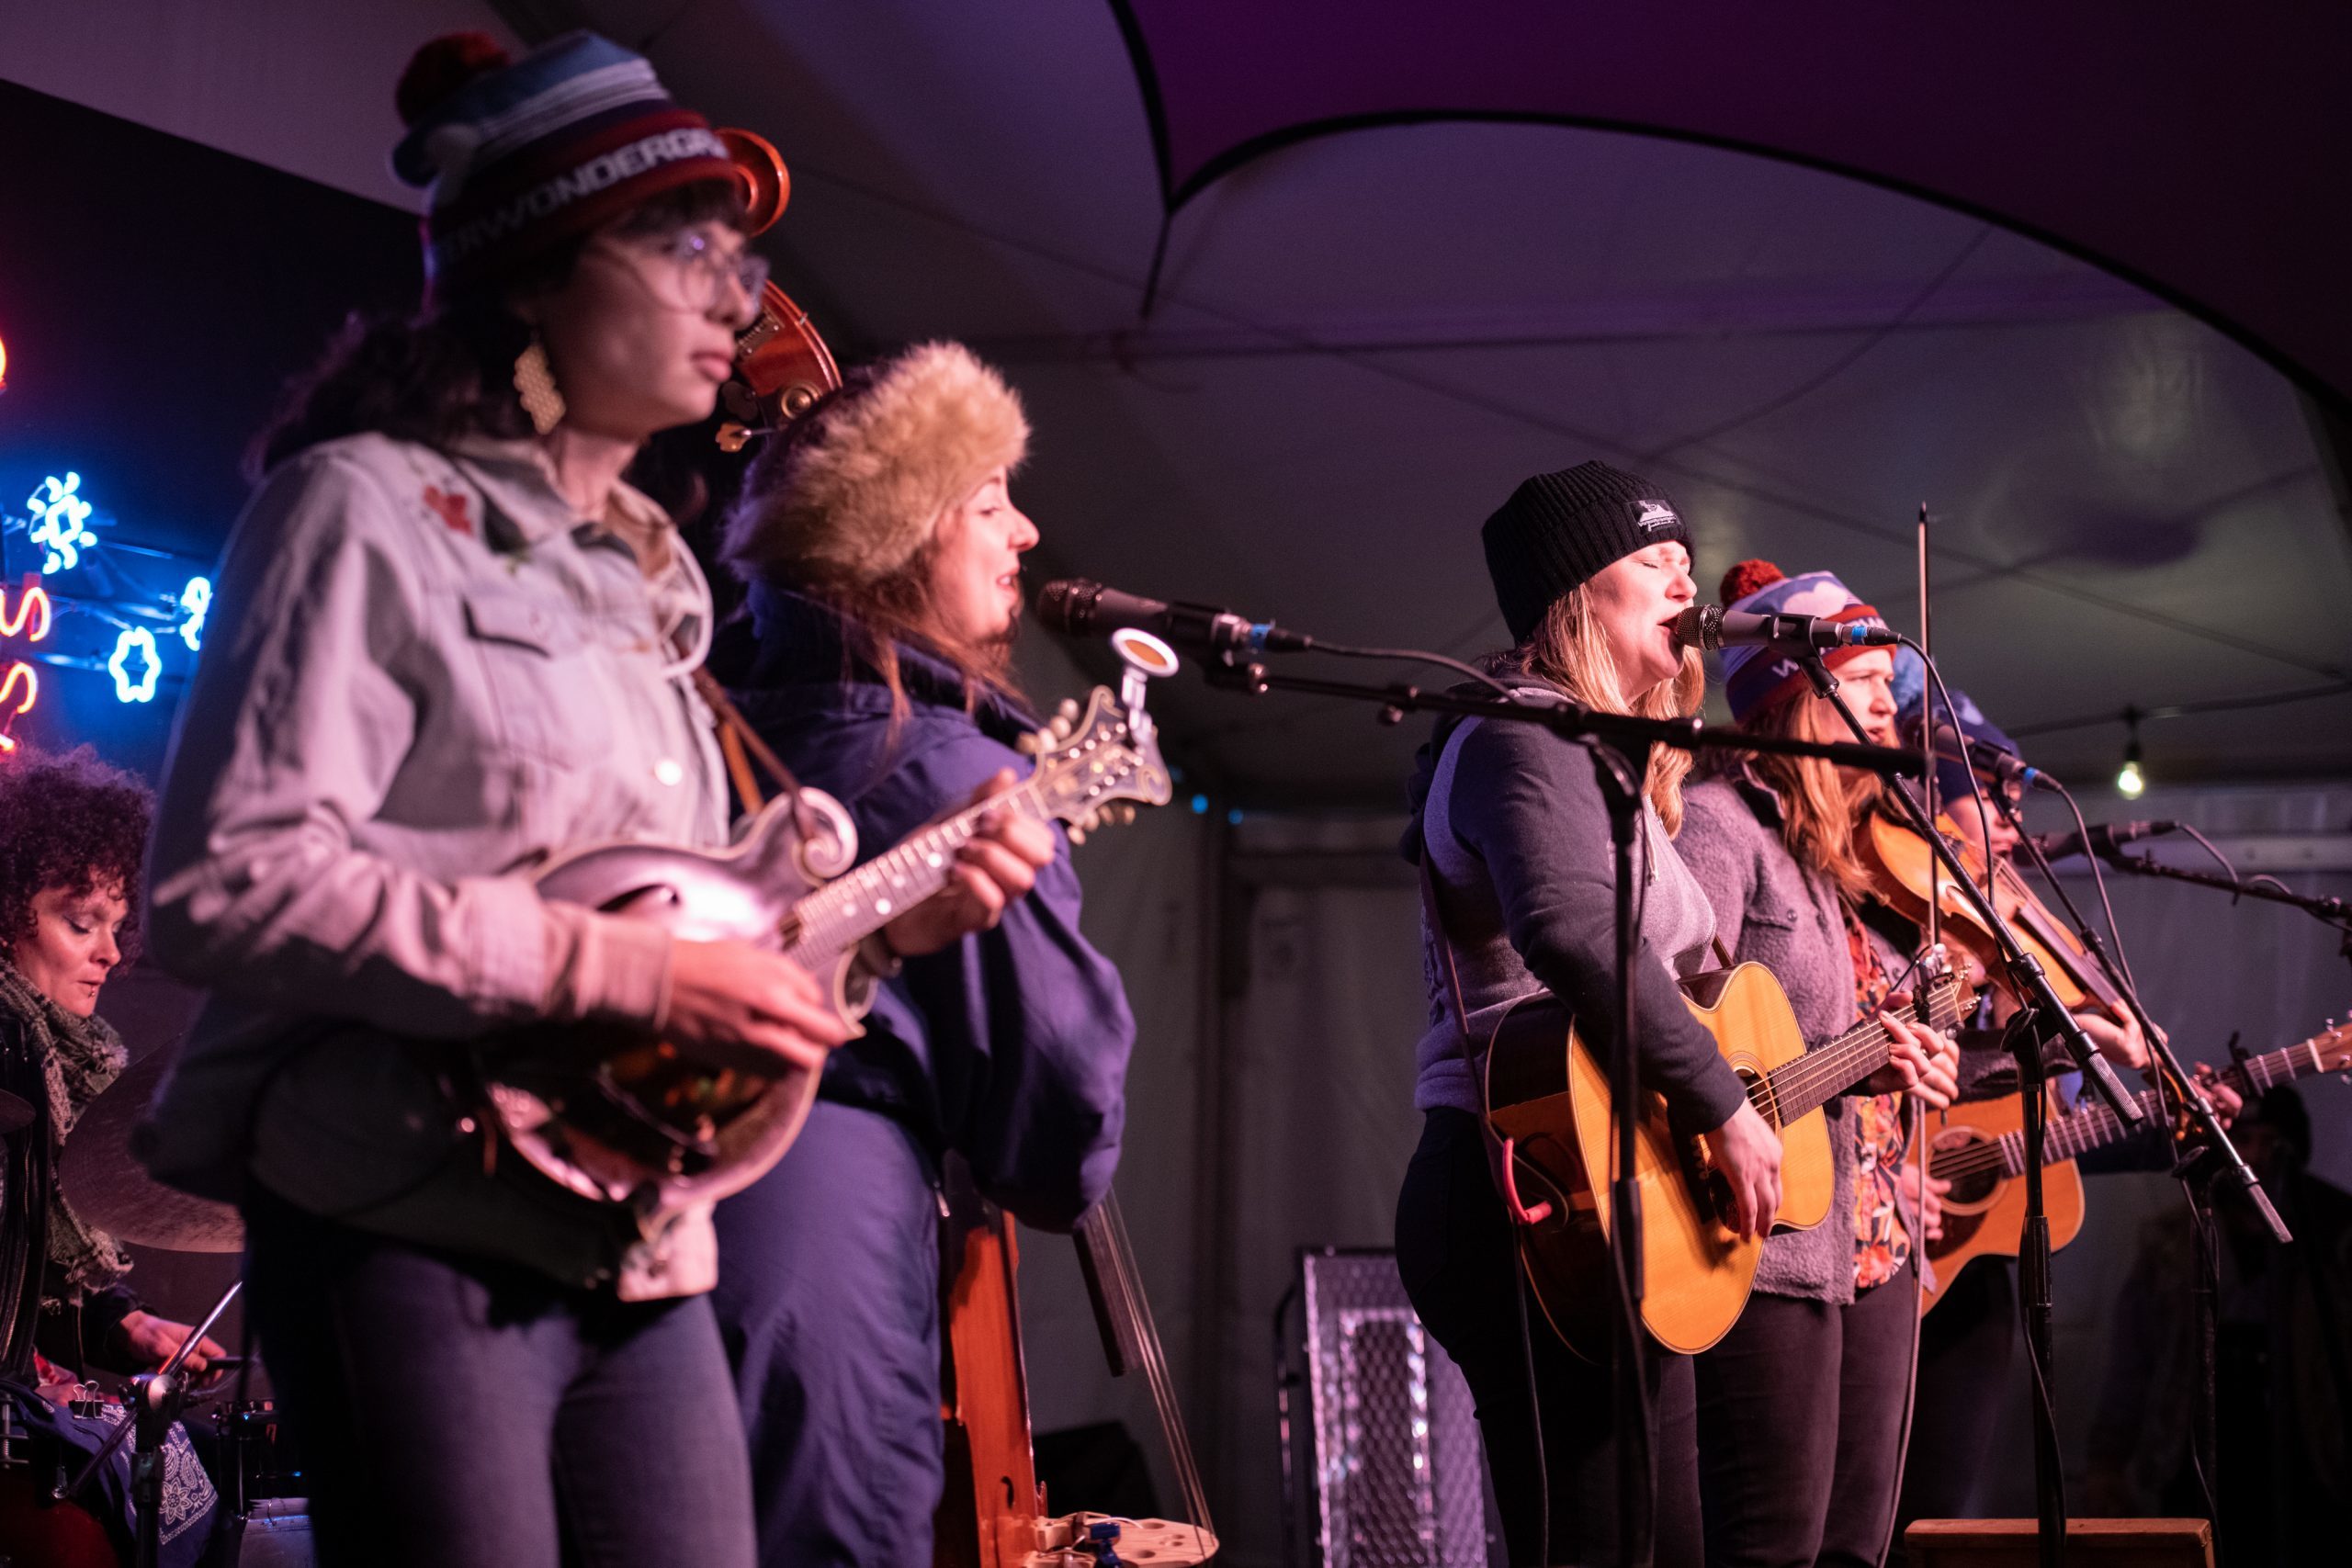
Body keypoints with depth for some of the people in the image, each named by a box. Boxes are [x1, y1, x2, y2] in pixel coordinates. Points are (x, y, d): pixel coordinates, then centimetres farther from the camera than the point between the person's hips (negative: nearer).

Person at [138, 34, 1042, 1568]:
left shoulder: (643, 577, 18)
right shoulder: (370, 510, -6)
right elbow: (228, 883, -19)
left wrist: (879, 918, 8)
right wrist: (617, 969, -20)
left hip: (639, 1253, 8)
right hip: (418, 1245, -8)